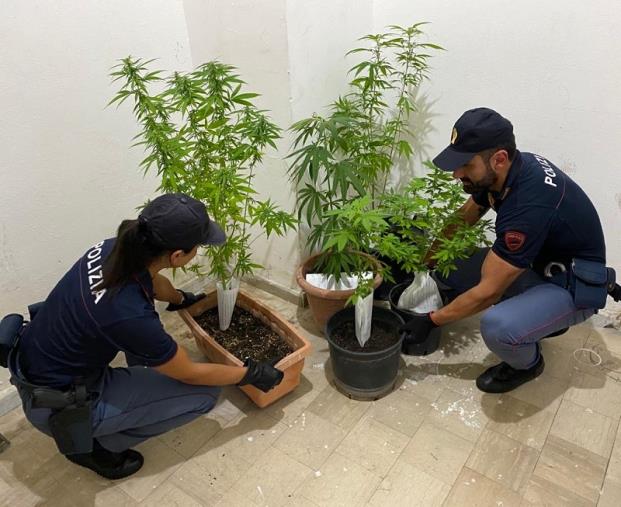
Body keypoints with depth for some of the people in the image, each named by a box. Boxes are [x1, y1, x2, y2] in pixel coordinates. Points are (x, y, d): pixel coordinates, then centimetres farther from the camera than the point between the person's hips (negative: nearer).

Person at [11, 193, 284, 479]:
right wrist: (251, 374, -3)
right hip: (56, 407, -8)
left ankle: (140, 383, 28)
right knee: (205, 393, -7)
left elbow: (150, 280, 14)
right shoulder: (130, 316, -34)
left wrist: (182, 299, 34)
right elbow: (190, 374, -17)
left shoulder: (115, 249, -12)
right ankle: (95, 444, 6)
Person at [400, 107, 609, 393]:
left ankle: (528, 363, 2)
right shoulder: (501, 171, -12)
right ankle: (537, 316, 12)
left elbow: (488, 291, -29)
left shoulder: (530, 206, -36)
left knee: (497, 327, -36)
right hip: (535, 265, 8)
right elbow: (463, 218, 6)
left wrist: (431, 321, -17)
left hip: (573, 286, -8)